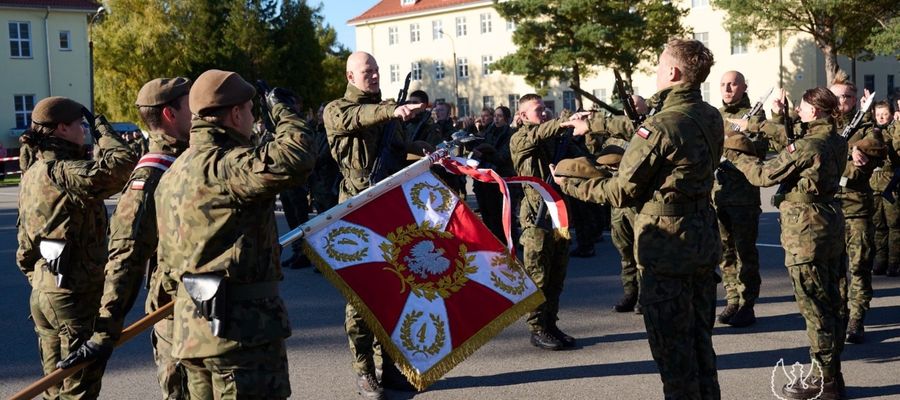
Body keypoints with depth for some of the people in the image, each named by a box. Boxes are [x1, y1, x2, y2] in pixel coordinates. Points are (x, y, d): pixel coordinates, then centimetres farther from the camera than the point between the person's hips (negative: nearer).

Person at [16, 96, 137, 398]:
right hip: (75, 296, -9)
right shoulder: (62, 173, -18)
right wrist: (102, 130, -10)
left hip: (44, 292, 9)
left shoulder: (32, 175, 11)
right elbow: (123, 164, -30)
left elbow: (26, 247, 16)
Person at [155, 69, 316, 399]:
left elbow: (167, 257, 19)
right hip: (241, 326, -10)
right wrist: (282, 110, -11)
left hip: (193, 326, 10)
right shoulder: (224, 165, -17)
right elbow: (297, 157, -32)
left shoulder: (175, 173, 14)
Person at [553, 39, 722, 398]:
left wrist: (570, 185, -1)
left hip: (666, 247, -8)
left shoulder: (661, 127, -21)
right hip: (704, 243, 8)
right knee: (700, 338, 19)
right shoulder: (711, 118, 3)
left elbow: (621, 192, -15)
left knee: (671, 345, 4)